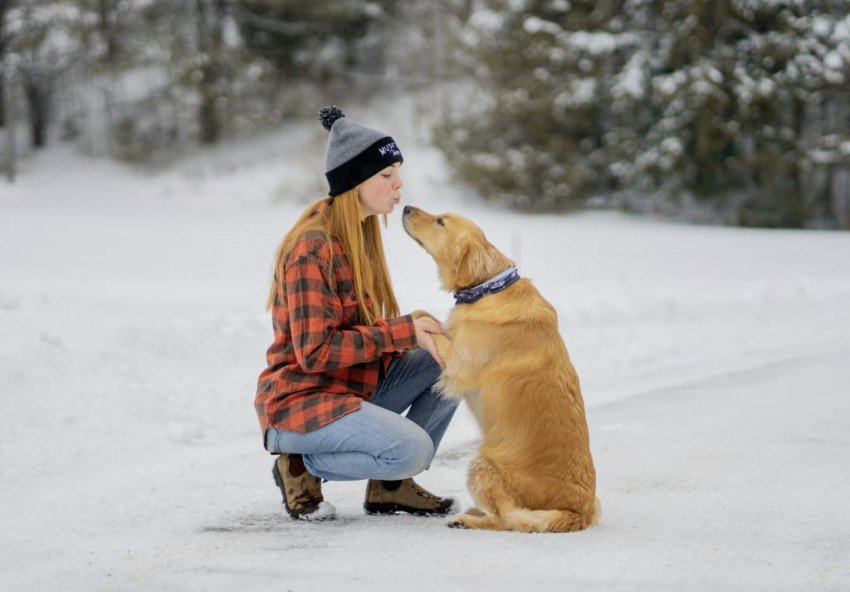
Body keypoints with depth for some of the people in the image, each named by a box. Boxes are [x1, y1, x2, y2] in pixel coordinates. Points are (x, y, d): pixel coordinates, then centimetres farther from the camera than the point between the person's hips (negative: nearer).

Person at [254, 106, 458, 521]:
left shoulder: (360, 235, 9)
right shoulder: (313, 249, -20)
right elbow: (314, 351, -23)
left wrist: (417, 332, -6)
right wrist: (401, 331, -22)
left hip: (357, 386, 9)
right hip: (300, 401, -9)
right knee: (413, 448, -28)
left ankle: (390, 484, 2)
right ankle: (301, 465, -4)